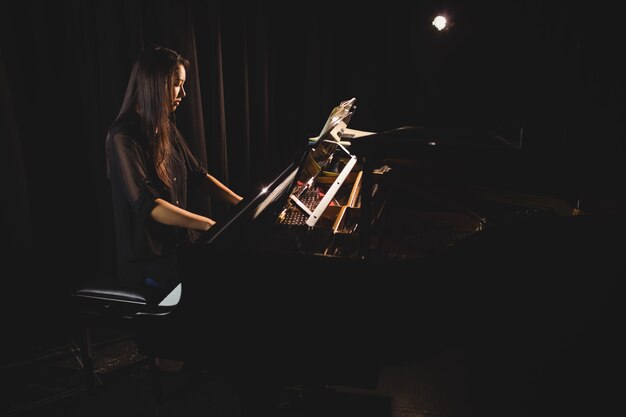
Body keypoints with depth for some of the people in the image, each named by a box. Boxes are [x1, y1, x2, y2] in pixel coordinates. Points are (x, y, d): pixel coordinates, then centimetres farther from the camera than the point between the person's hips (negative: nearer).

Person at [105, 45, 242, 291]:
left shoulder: (166, 128, 10)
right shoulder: (124, 137, -16)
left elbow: (198, 176, 13)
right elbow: (148, 205, -25)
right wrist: (212, 225, -29)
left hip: (180, 241, 8)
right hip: (149, 260, -8)